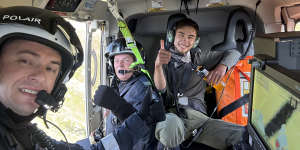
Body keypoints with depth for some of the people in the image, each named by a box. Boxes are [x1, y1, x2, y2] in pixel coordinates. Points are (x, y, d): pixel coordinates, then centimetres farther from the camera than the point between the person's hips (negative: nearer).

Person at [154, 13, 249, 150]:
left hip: (197, 115, 3)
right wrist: (158, 65, -23)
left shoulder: (198, 57, 19)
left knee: (243, 135, -19)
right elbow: (161, 88, -3)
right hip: (170, 114, -2)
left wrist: (222, 67, -1)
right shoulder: (165, 59, 13)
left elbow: (233, 53, 21)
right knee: (170, 125, -41)